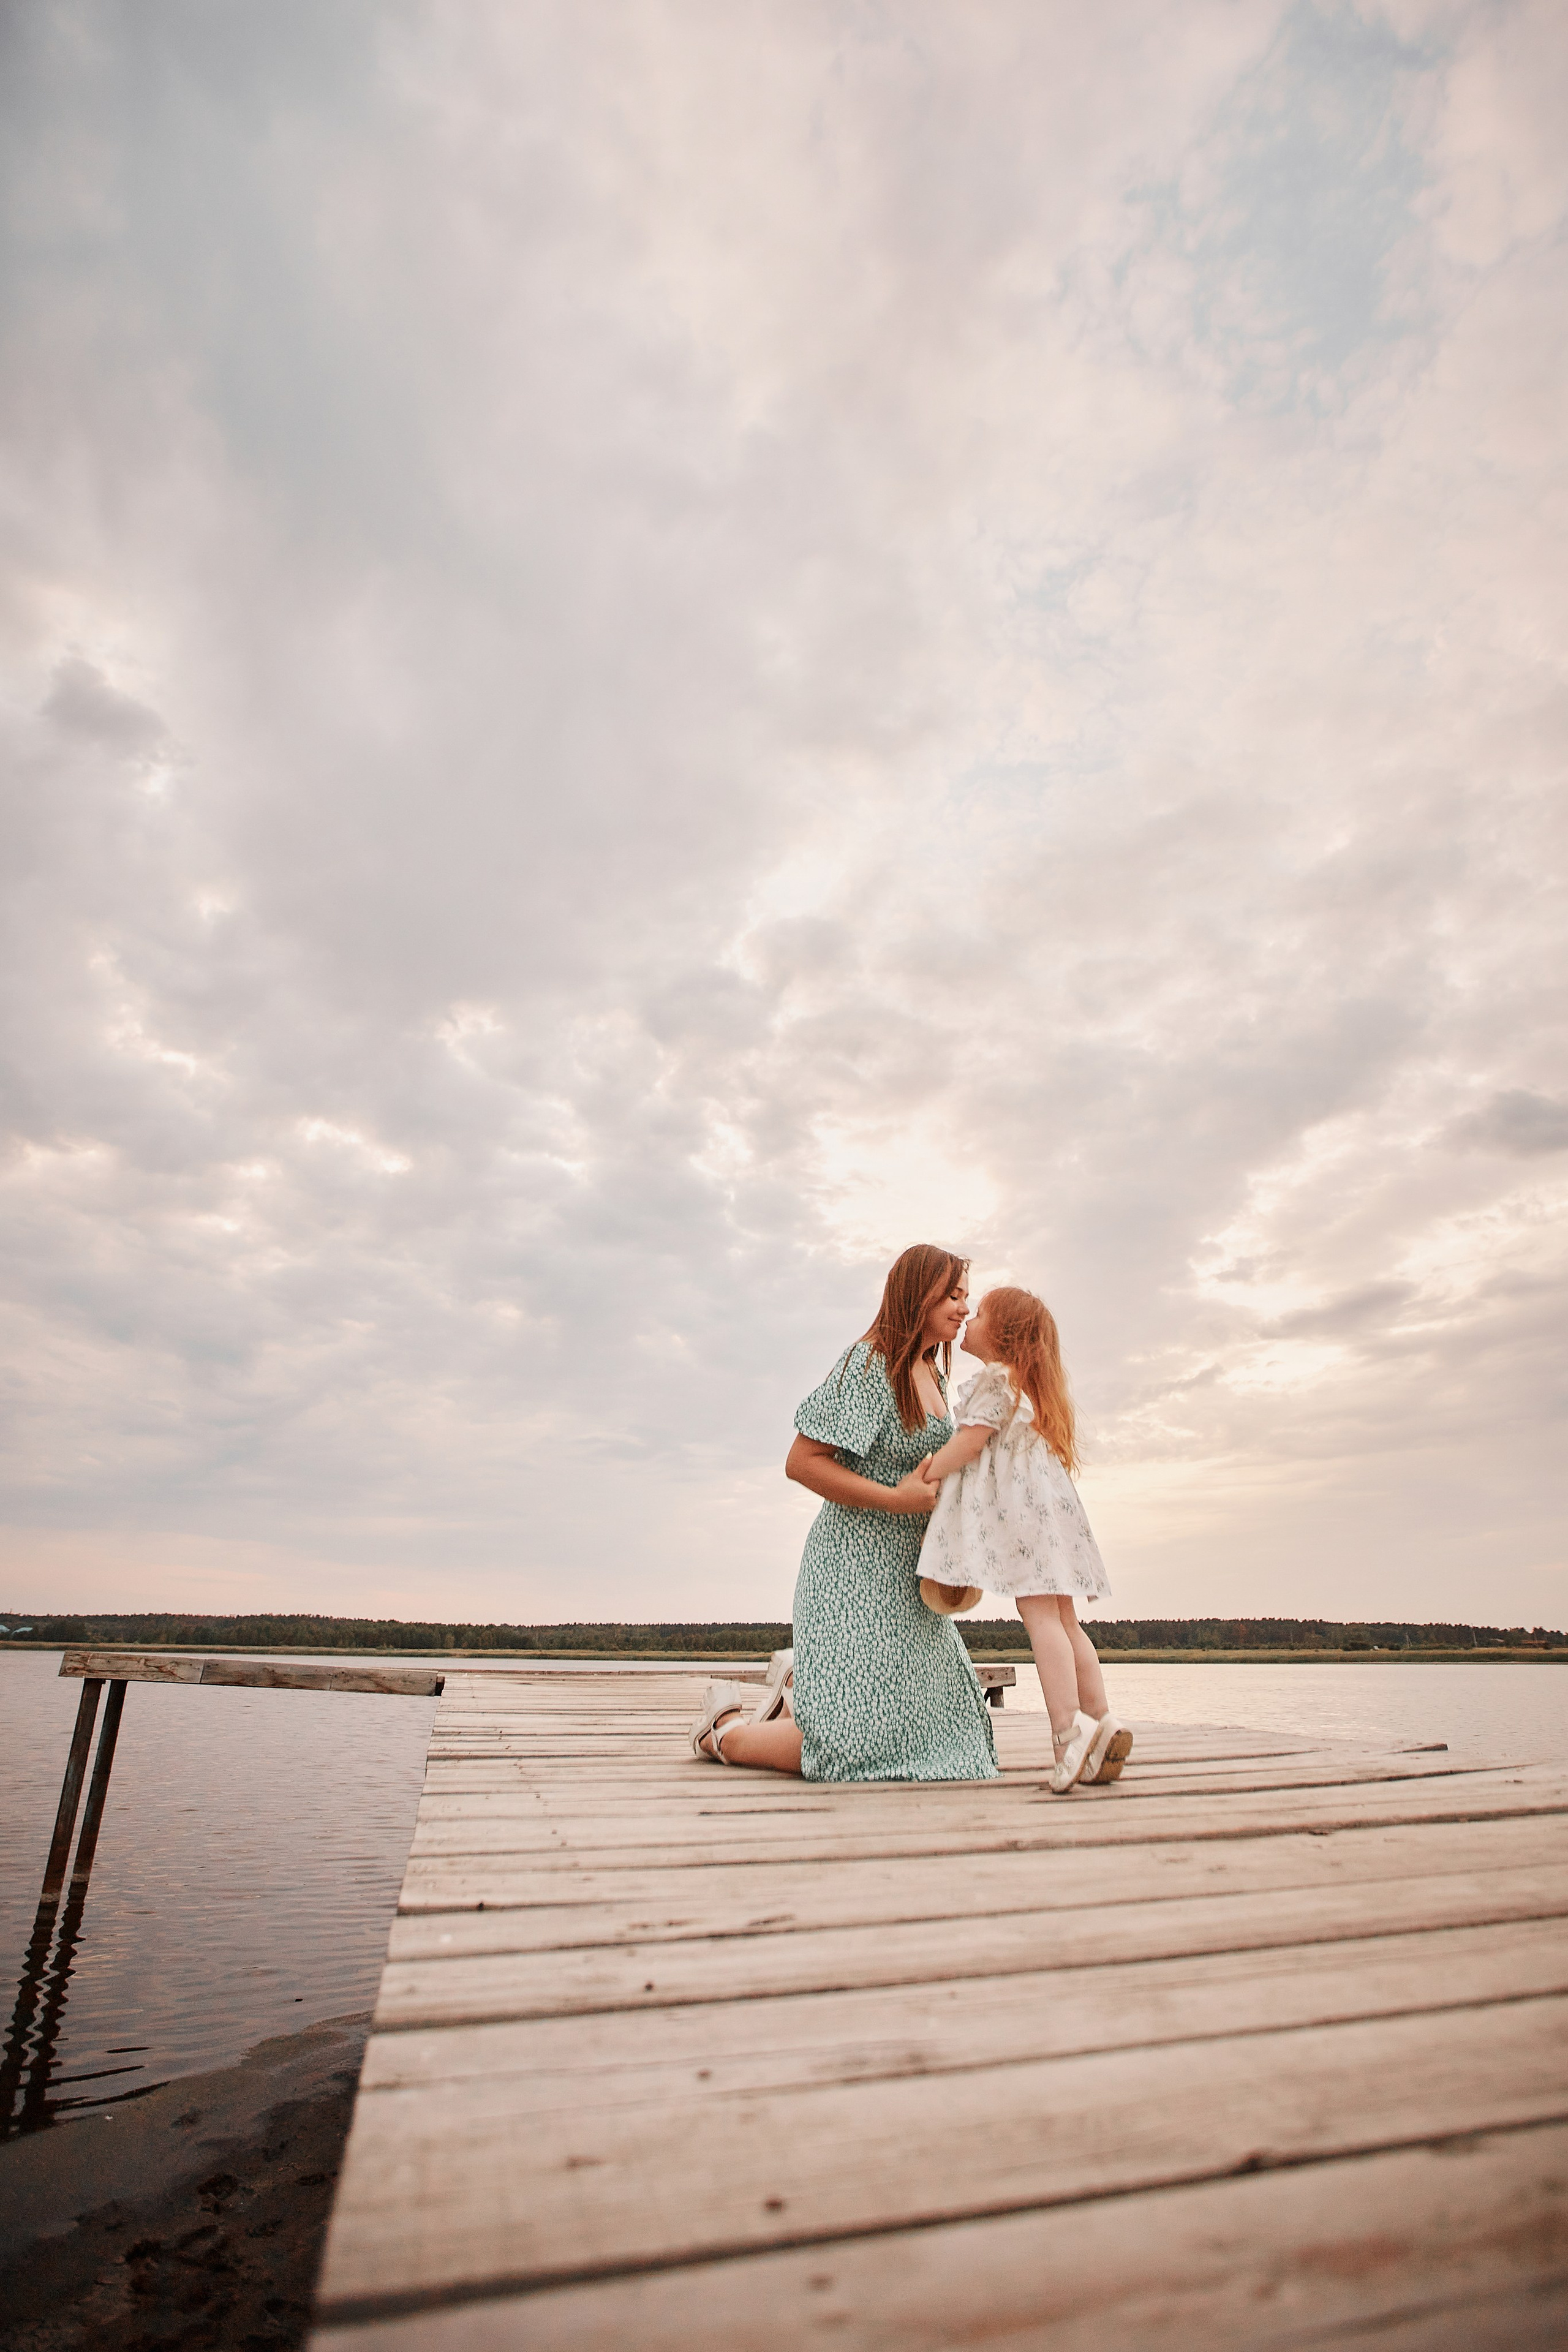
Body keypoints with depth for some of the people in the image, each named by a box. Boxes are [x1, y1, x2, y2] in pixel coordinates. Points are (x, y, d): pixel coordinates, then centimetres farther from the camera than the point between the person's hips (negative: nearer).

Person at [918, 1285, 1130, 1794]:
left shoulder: (996, 1377, -6)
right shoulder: (1030, 1385, 24)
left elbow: (971, 1440, -14)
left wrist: (922, 1478, -10)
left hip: (1019, 1504, -10)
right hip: (1044, 1502, 10)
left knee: (1039, 1613, -12)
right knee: (1061, 1618, 9)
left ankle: (1069, 1727, -16)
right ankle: (1099, 1719, 9)